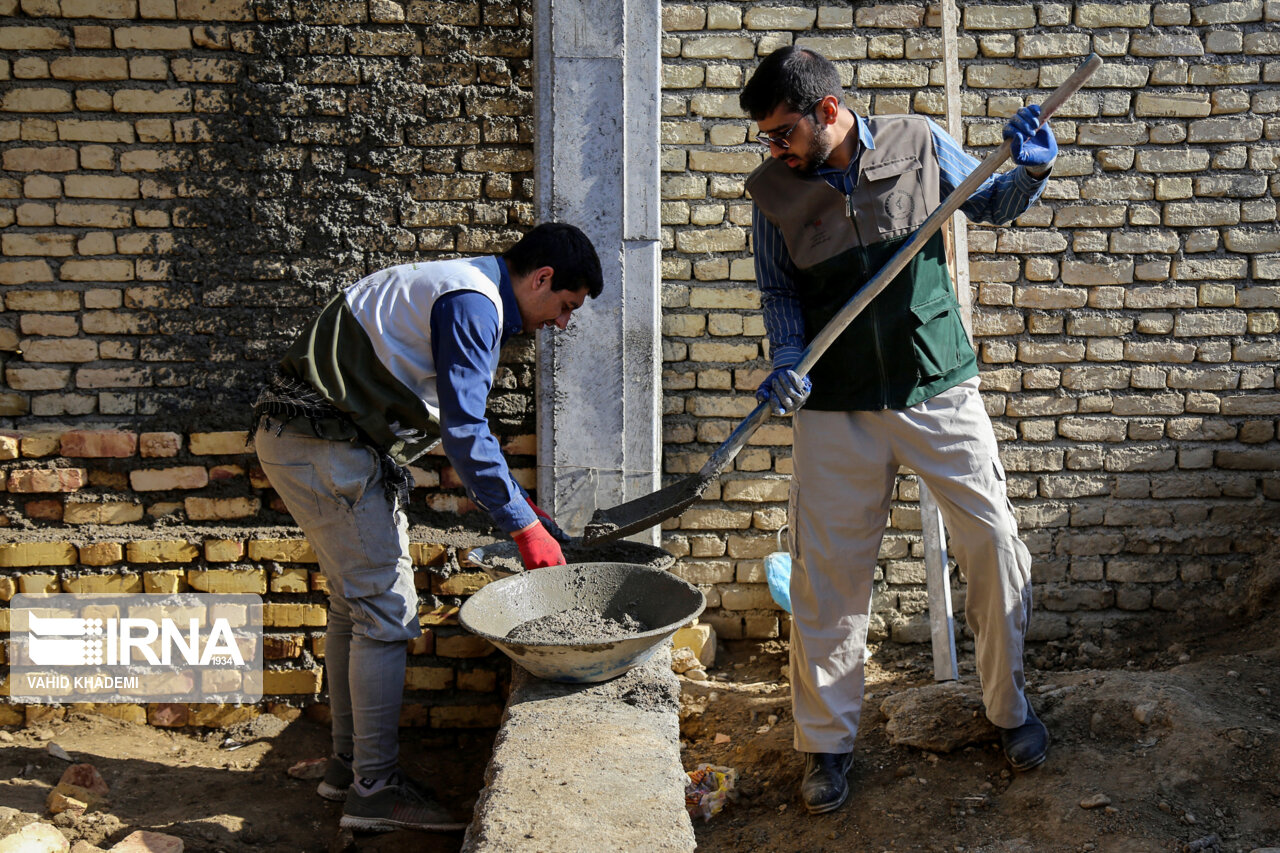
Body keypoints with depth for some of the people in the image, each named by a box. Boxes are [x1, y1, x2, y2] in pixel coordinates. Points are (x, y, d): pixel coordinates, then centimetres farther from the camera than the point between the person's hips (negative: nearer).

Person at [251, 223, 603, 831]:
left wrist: (514, 500, 20)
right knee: (385, 609, -7)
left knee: (356, 602, 16)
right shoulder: (471, 303, -16)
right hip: (326, 446, -11)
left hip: (299, 439, 11)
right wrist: (522, 524, -16)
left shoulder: (465, 292, 18)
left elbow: (456, 419, 24)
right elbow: (464, 431, -22)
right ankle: (374, 790, 1)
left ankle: (347, 764, 26)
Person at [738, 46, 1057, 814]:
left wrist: (1030, 170, -8)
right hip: (839, 406, 1)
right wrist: (788, 360, -9)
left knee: (995, 543, 2)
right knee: (828, 575, 3)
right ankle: (829, 743, 21)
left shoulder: (919, 144, -4)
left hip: (939, 387, 0)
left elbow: (991, 204, 12)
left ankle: (1011, 708, 27)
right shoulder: (773, 190, -2)